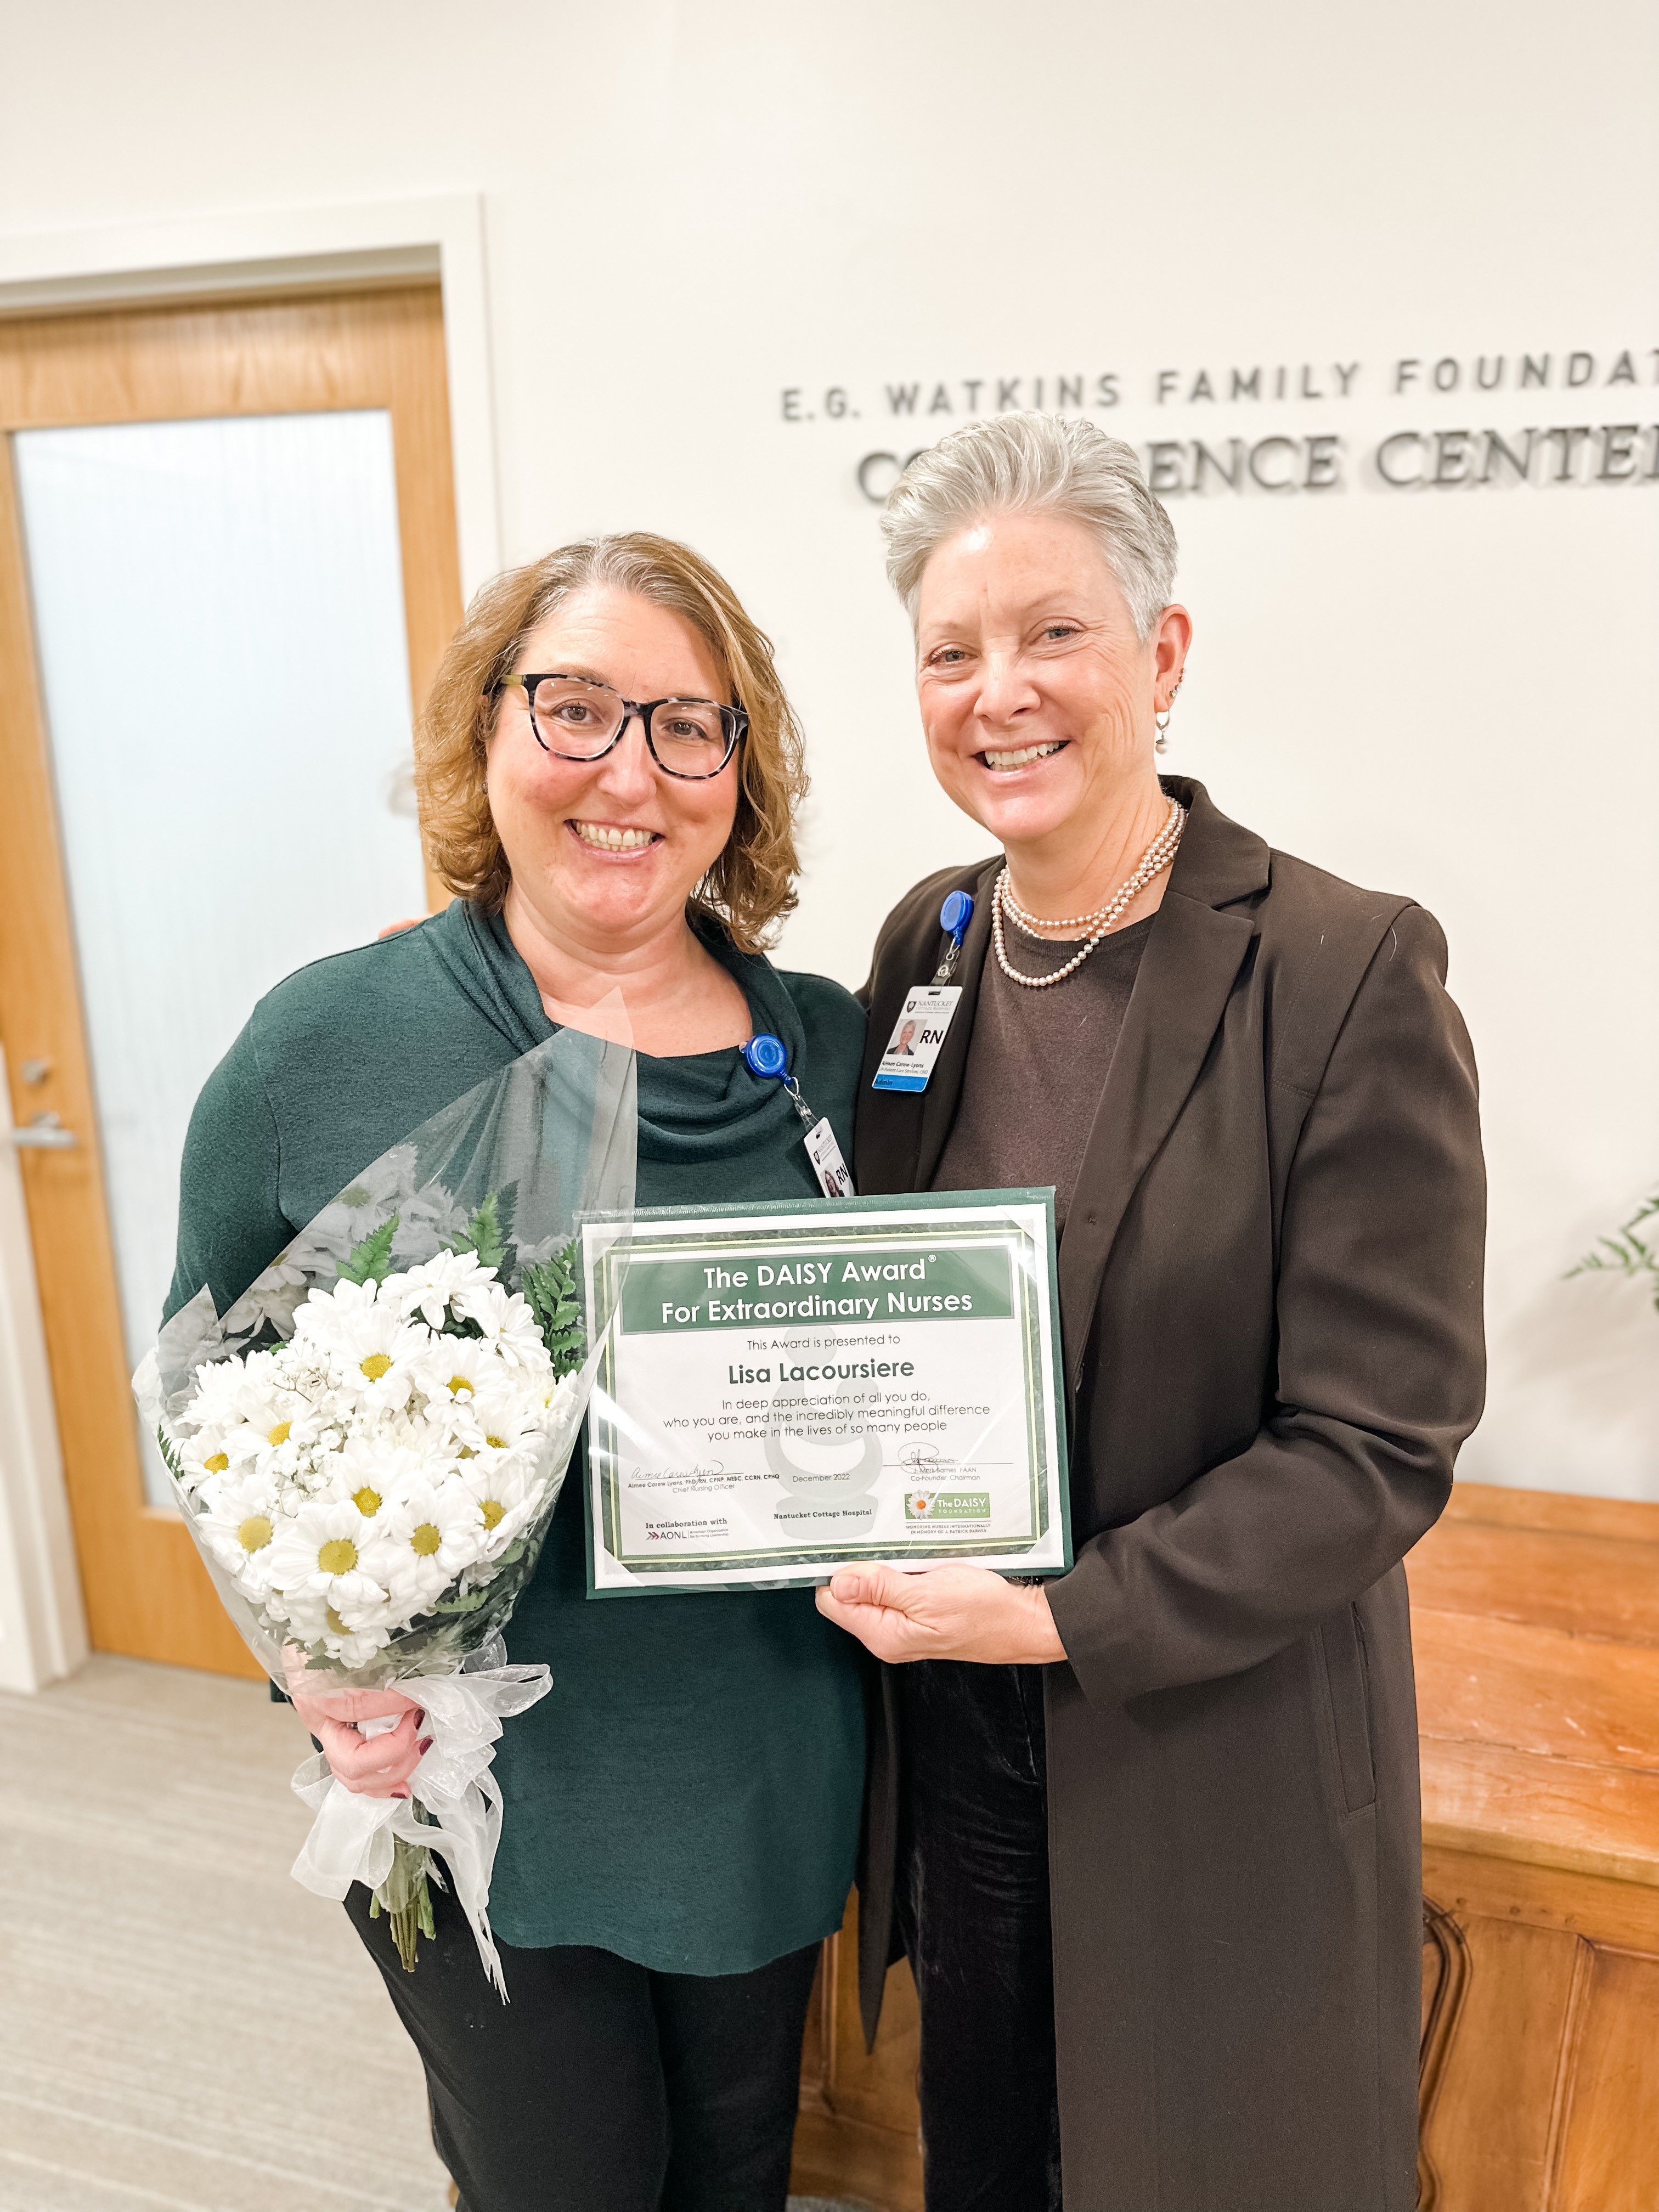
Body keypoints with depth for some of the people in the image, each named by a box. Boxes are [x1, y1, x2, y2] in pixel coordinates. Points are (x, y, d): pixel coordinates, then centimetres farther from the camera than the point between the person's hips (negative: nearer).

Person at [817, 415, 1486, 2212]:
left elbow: (1379, 1448, -18)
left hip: (1216, 1777, -4)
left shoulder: (1346, 974, -19)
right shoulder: (927, 940, -1)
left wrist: (1066, 1618, -22)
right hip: (948, 1744, 5)